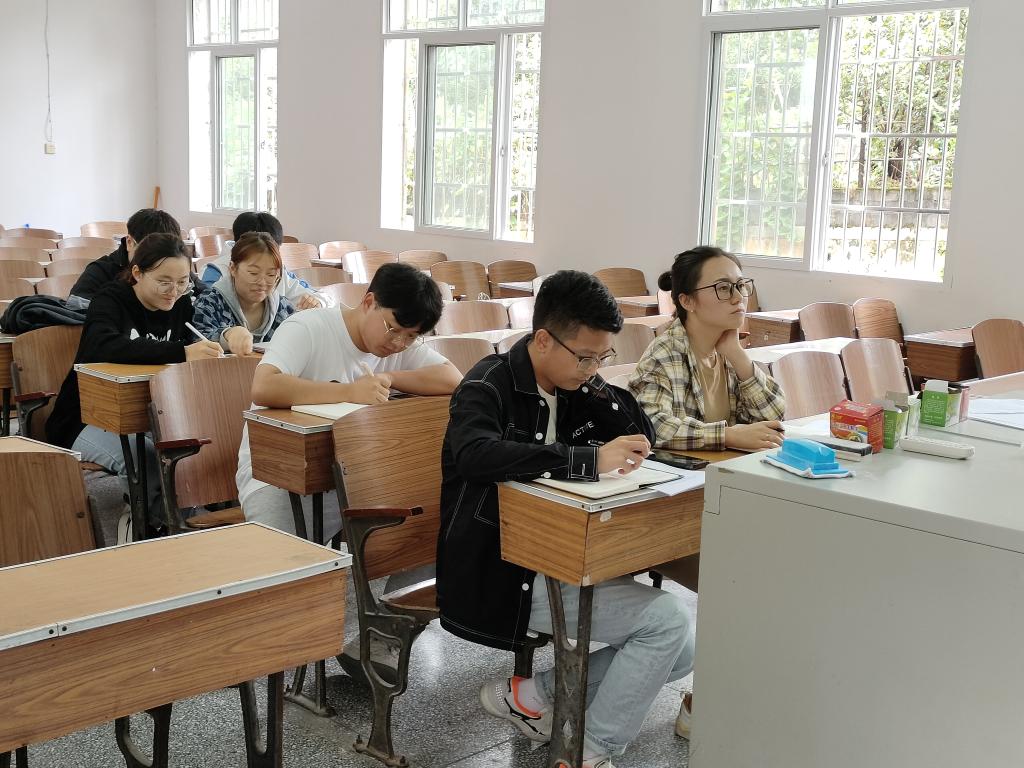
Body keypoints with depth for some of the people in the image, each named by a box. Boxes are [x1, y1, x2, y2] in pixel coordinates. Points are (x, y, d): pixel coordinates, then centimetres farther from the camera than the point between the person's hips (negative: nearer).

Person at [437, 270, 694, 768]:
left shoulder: (575, 386, 7)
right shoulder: (489, 387, -15)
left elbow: (644, 437, 12)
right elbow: (475, 456, -36)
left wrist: (598, 386, -5)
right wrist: (590, 459, -38)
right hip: (498, 573, -8)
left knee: (681, 650, 0)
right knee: (669, 620, -17)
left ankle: (535, 695, 6)